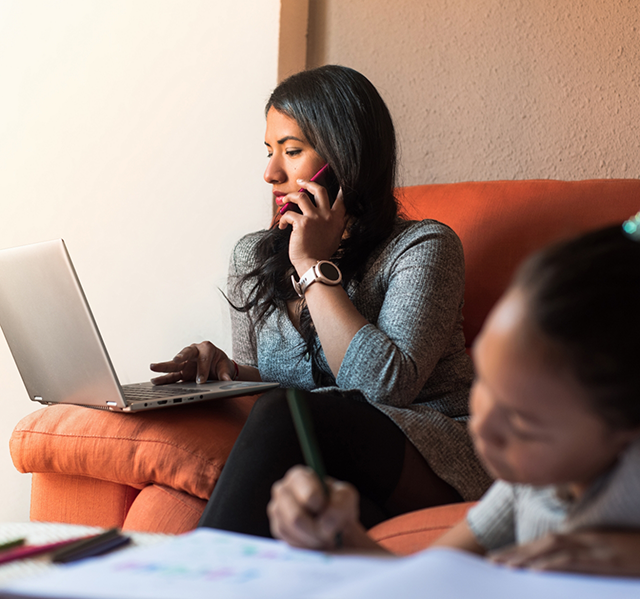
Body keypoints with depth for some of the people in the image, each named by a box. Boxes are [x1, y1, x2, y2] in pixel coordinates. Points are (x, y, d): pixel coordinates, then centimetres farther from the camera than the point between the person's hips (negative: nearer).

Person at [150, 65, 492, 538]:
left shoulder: (423, 247, -5)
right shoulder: (254, 257, 14)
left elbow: (385, 386, -19)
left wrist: (315, 266, -12)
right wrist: (230, 372, -1)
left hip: (434, 457, -4)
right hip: (323, 470, 4)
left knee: (285, 414, -32)